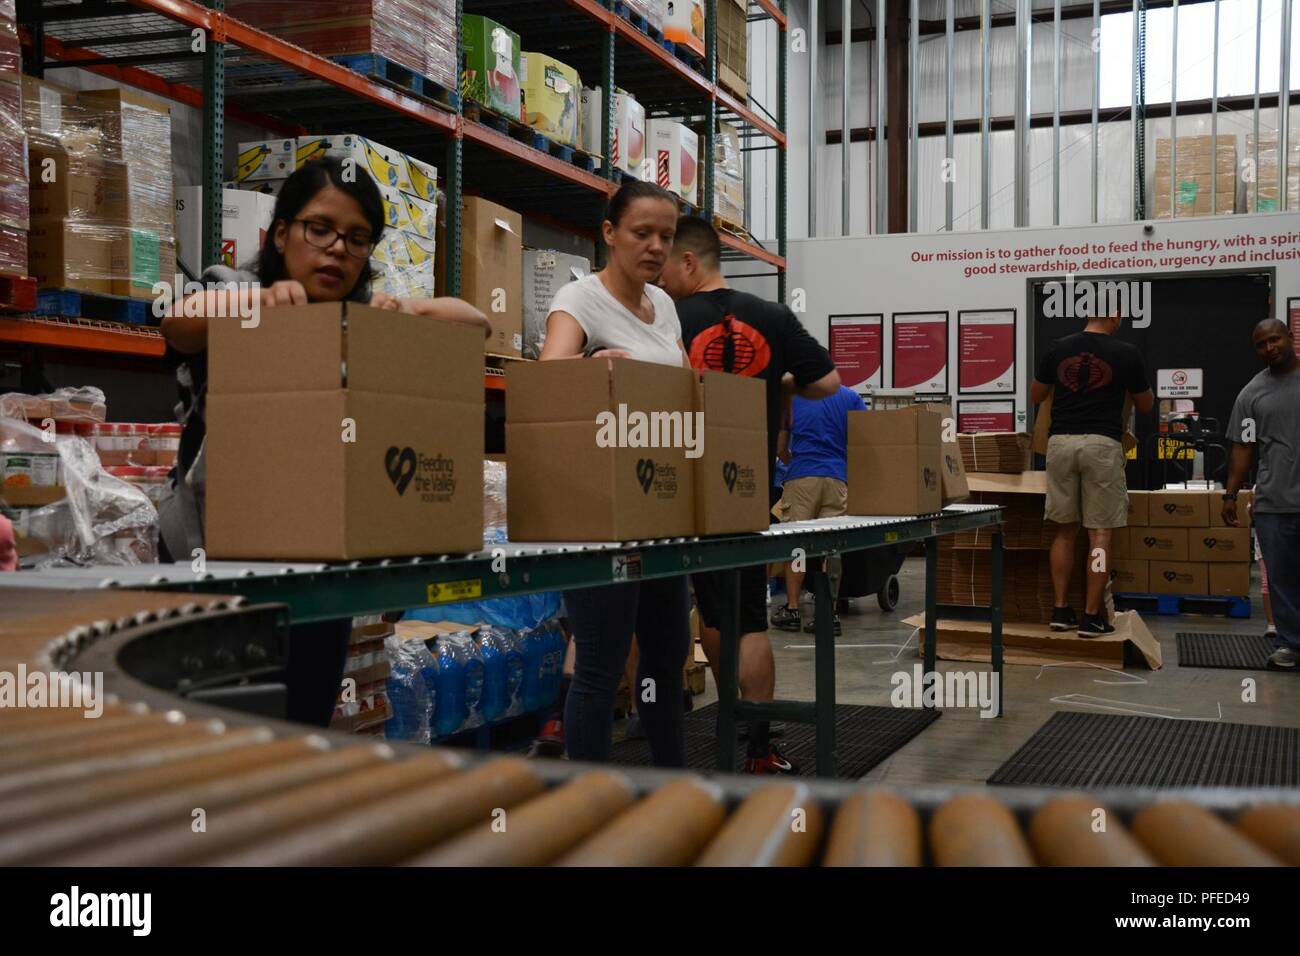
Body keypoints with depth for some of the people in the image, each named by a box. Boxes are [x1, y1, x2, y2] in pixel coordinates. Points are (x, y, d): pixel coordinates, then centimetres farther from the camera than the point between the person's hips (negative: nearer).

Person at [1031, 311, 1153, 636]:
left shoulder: (1058, 348, 7)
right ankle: (1092, 617, 2)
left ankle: (1061, 610, 13)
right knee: (1100, 533, 2)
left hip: (1061, 442, 3)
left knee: (1065, 530, 13)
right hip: (1101, 444, -3)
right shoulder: (1126, 353, -1)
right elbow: (1145, 405, 13)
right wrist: (1146, 388, 34)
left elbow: (1035, 396, 19)